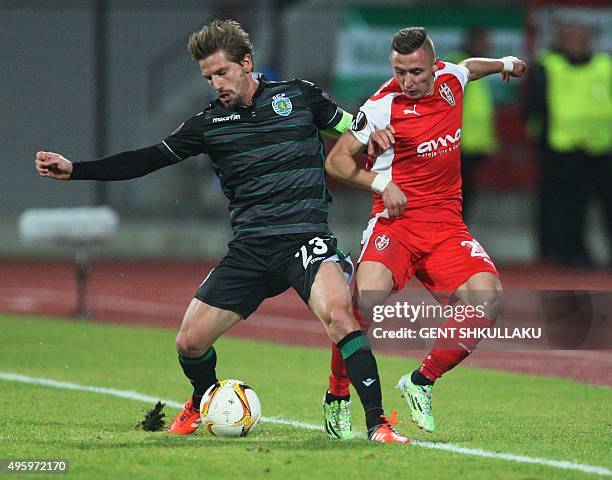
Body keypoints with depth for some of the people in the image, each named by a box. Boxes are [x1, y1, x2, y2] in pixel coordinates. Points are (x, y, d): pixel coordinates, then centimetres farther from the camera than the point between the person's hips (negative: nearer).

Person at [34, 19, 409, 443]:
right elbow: (149, 159, 11)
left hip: (305, 238, -4)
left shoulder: (299, 95, 4)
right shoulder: (210, 123, 10)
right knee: (190, 343, 0)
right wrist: (73, 169, 6)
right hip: (250, 247, 4)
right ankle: (203, 403, 34)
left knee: (337, 313, -31)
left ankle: (377, 423, -24)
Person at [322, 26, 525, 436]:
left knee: (487, 295, -21)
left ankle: (421, 382, -2)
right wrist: (380, 183, -14)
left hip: (446, 225, 5)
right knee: (367, 296, -31)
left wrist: (503, 63, 32)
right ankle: (337, 398, -9)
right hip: (396, 222, -4)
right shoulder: (383, 106, -9)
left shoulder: (449, 79, 5)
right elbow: (337, 160, -3)